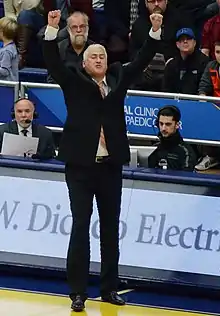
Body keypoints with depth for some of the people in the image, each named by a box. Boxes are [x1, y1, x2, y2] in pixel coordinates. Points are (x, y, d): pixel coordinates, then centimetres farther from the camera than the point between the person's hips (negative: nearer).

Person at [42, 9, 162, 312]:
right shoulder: (73, 81, 1)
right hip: (80, 165, -4)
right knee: (80, 227, -4)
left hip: (111, 165, 4)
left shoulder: (118, 78, 10)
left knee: (111, 228, 10)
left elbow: (142, 61, 6)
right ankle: (78, 292, 0)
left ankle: (109, 288, 20)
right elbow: (53, 62, -11)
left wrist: (155, 31, -6)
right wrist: (52, 29, -25)